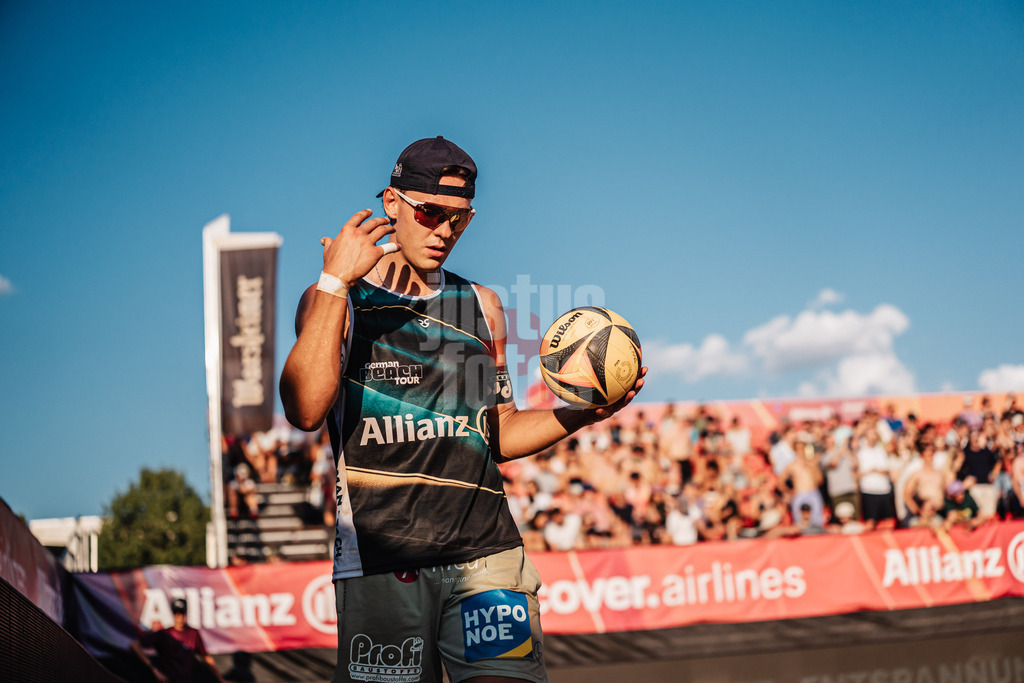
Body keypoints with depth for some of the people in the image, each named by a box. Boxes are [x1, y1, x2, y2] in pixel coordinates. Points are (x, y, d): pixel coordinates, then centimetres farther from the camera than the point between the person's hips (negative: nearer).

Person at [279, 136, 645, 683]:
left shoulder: (481, 306, 19)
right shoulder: (332, 300, 5)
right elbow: (305, 410, -15)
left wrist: (583, 413, 9)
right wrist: (336, 282, -14)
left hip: (485, 551, 3)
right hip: (379, 559, -3)